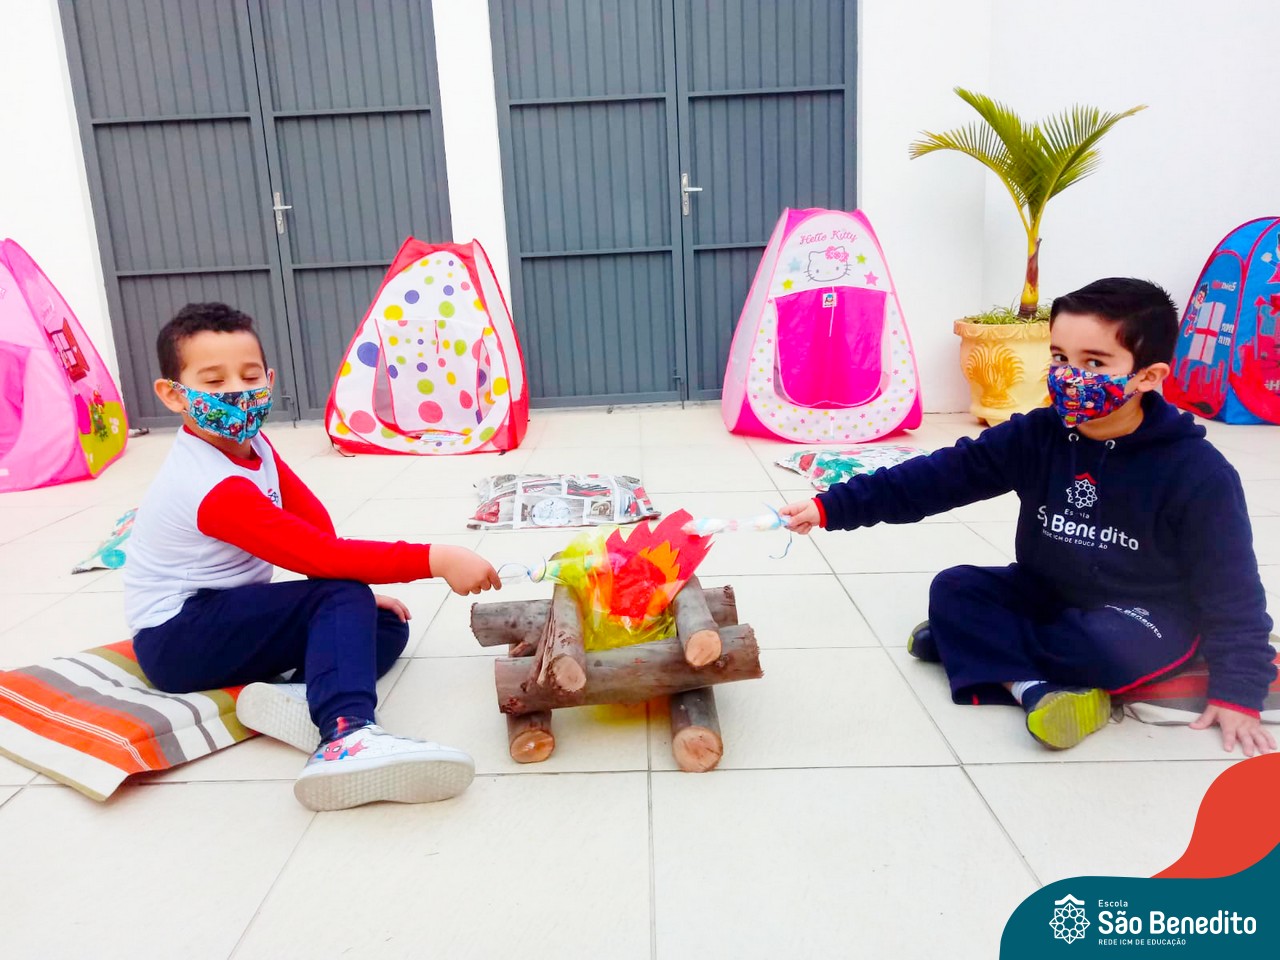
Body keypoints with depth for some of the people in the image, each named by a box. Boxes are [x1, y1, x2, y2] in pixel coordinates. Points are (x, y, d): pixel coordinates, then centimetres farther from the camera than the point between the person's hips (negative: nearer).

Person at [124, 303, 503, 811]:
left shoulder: (253, 445, 1)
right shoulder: (216, 488, -27)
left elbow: (314, 523, 2)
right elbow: (320, 557, -34)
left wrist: (358, 595, -9)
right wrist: (435, 560, -39)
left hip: (229, 614, 9)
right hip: (176, 639, -9)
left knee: (387, 625, -4)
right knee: (344, 597, -29)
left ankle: (300, 695, -29)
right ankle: (345, 731, -47)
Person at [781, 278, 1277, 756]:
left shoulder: (1196, 471, -21)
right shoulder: (1035, 436, -12)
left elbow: (1232, 585, -13)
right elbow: (938, 476, -18)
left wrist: (1237, 692, -17)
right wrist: (833, 507, -26)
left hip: (1150, 617, -4)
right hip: (1047, 594, 4)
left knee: (1111, 647, -35)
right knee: (953, 589, -15)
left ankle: (979, 640, -15)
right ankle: (1032, 689, -31)